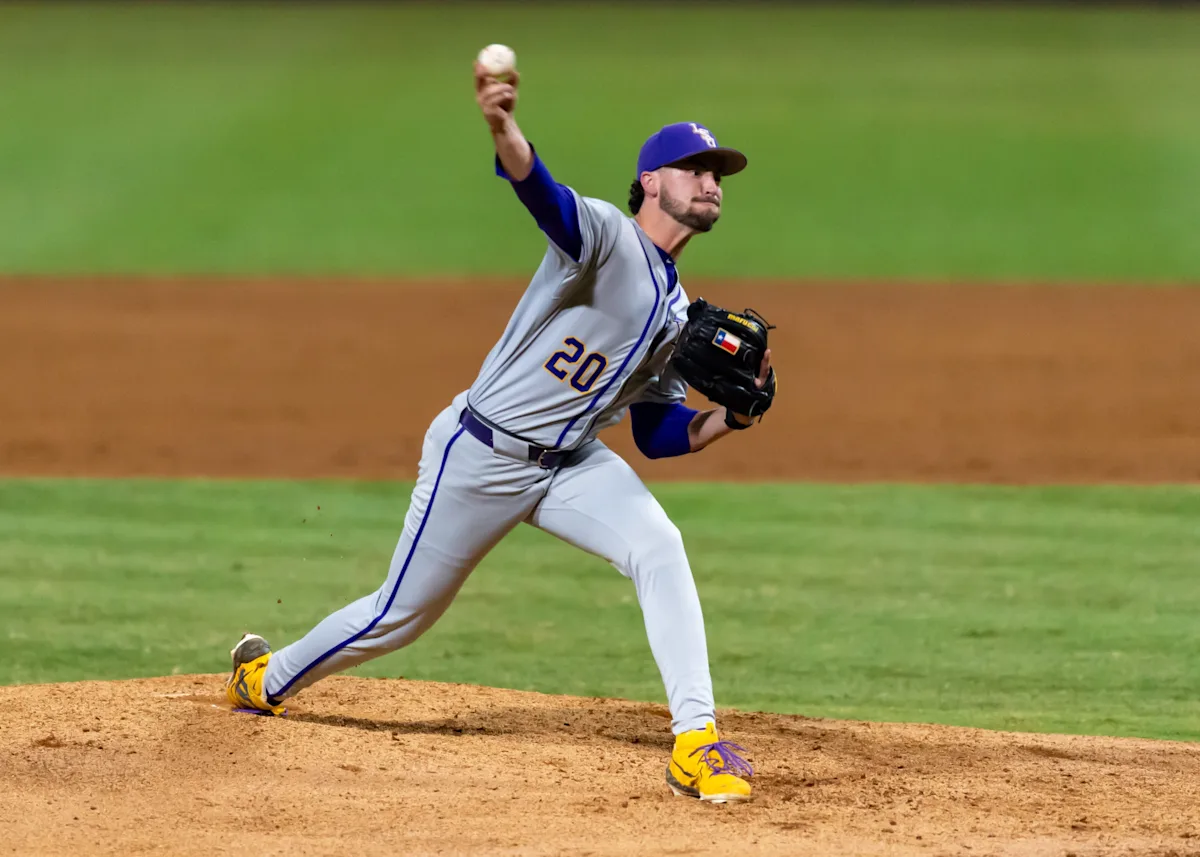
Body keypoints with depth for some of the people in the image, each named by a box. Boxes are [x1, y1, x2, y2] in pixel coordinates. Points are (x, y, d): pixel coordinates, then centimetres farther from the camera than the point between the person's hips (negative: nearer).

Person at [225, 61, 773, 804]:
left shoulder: (678, 312, 10)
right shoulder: (605, 235, -14)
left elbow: (659, 434, 13)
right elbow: (539, 191, -37)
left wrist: (734, 414, -7)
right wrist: (503, 130, -59)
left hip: (573, 463, 6)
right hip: (482, 456, -6)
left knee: (659, 548, -22)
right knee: (402, 613, 8)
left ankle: (696, 742, -24)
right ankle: (268, 677, 36)